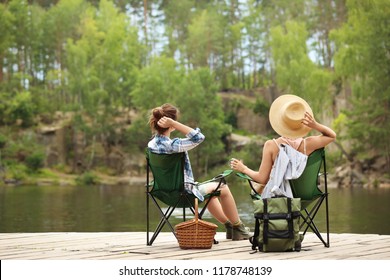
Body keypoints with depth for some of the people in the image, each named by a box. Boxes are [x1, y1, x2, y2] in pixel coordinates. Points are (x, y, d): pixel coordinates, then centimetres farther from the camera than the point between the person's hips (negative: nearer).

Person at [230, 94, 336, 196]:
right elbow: (332, 136, 0)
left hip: (275, 195, -3)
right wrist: (316, 125, -18)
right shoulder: (307, 144, -20)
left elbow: (262, 178, -19)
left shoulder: (271, 145, -25)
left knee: (256, 187, 34)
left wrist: (243, 169, -2)